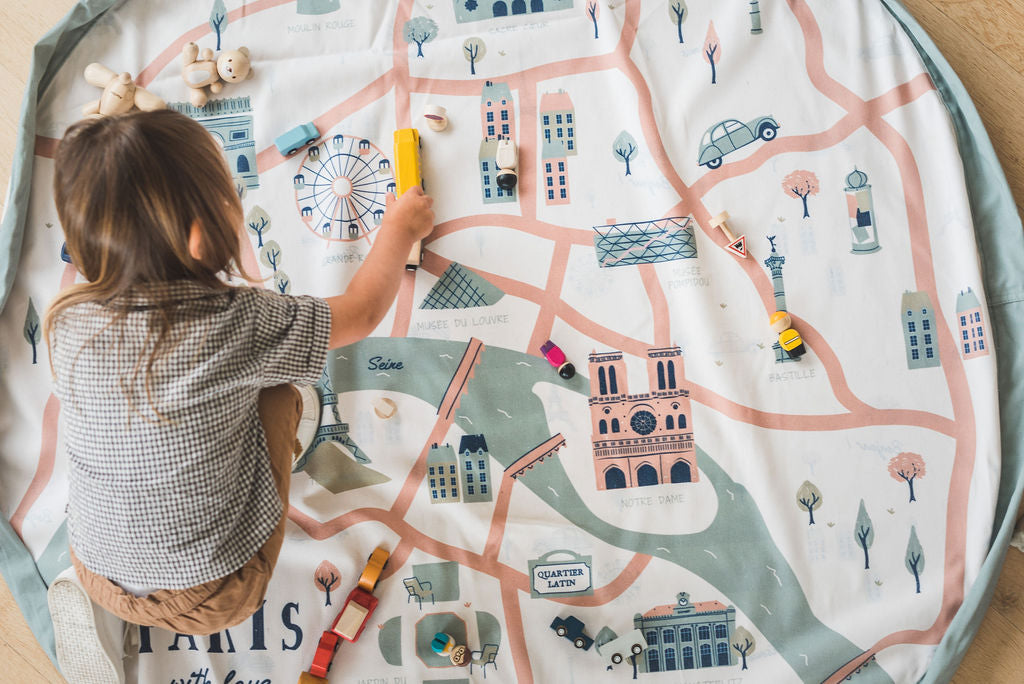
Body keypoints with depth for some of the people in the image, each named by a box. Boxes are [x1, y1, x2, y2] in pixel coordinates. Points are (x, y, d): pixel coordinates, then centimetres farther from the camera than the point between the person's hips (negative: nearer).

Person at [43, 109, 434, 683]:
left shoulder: (67, 324, -13)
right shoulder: (238, 324, -25)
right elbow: (361, 313, -9)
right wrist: (399, 230, 7)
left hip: (101, 581, 4)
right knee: (292, 394, 4)